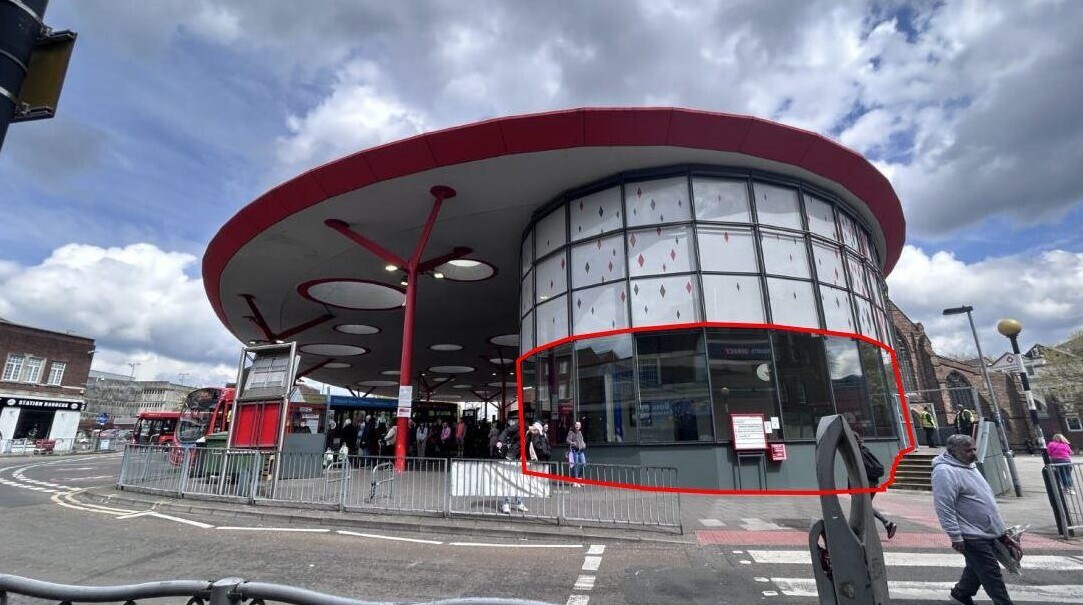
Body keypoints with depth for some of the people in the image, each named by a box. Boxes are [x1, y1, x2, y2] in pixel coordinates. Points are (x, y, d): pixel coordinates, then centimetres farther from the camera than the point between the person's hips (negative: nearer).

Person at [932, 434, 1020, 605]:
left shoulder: (969, 466, 9)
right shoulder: (945, 472, -24)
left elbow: (983, 497, 21)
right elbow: (944, 508, -25)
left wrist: (1000, 529, 23)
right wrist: (956, 537, -23)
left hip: (988, 532, 10)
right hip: (972, 536, -10)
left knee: (976, 569, 21)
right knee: (991, 574, -1)